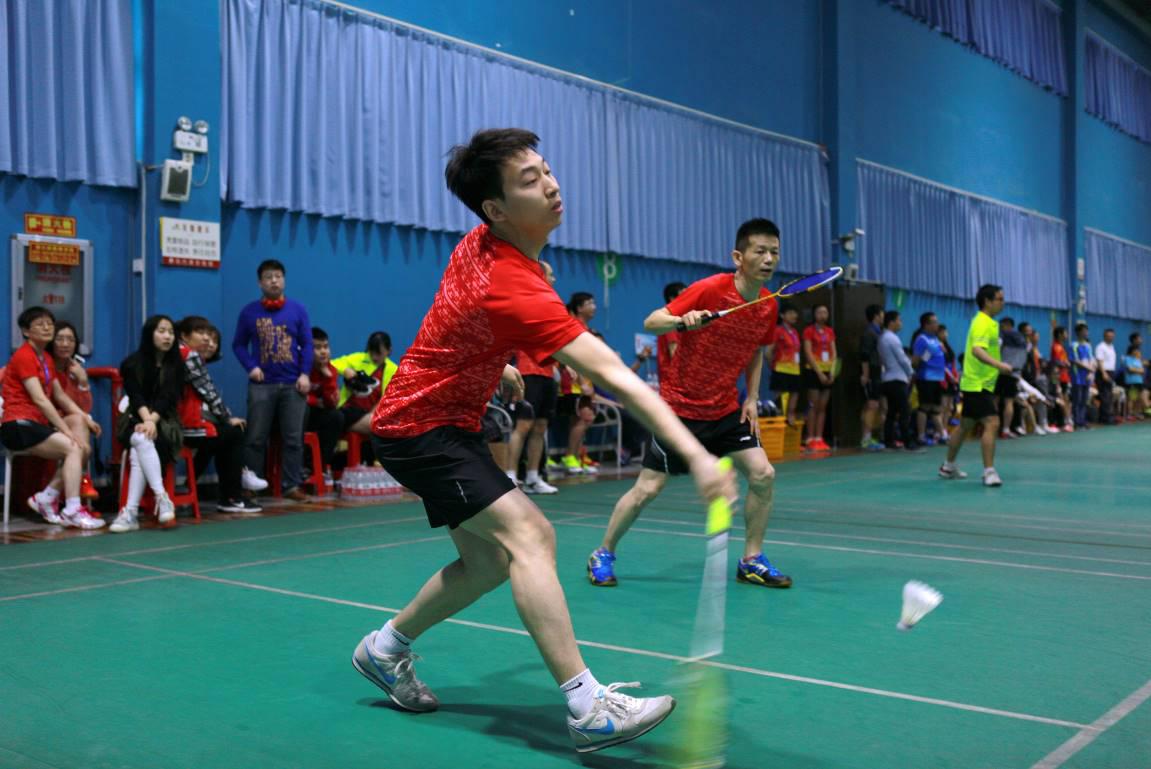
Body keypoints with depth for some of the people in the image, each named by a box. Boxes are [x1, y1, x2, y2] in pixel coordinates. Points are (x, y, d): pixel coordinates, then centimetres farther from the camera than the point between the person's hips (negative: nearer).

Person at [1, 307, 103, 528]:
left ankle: (46, 498, -2)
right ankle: (72, 512, -25)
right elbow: (39, 399, -18)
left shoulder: (47, 358, 18)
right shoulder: (24, 356, -10)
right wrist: (67, 430, -20)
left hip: (38, 423, 8)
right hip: (19, 426, -8)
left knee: (83, 448, -9)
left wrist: (85, 418, 1)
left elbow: (60, 396, 17)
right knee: (74, 448, -22)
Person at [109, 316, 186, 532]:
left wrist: (153, 420, -23)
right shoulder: (132, 363, 5)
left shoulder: (176, 365, 6)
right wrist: (146, 419, -25)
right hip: (136, 420, 0)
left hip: (165, 423, 0)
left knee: (138, 454, -31)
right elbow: (135, 397, -7)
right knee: (142, 441, -35)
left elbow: (168, 398, -6)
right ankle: (162, 497, -43)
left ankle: (131, 512, -38)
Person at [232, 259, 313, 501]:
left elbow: (307, 344, 5)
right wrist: (251, 367, -7)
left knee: (294, 438, 2)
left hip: (293, 384, 0)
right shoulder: (249, 312, 5)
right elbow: (239, 344, 9)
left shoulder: (297, 309, 5)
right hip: (262, 385, 0)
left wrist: (304, 374, -6)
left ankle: (292, 486, 9)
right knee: (256, 438, 1)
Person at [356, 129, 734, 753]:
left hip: (441, 416, 10)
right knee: (525, 534, -23)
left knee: (487, 563, 11)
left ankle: (385, 649, 31)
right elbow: (612, 376, -38)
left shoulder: (481, 245, -2)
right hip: (420, 428, -10)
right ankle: (588, 710, -28)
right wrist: (695, 455, -41)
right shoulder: (514, 288, -31)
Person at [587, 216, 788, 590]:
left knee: (763, 474, -7)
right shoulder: (709, 289, -18)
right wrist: (682, 319, -39)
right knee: (648, 488, -2)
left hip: (726, 410, 5)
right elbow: (650, 322, -19)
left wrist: (751, 397, 6)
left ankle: (752, 561, 10)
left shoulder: (769, 305, 0)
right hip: (679, 406, -5)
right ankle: (602, 555, 18)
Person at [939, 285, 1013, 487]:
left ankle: (948, 466, 29)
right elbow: (977, 350, -34)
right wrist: (999, 365, -47)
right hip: (978, 385, -11)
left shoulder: (987, 322, 14)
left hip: (976, 384, 11)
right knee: (992, 424, -17)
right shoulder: (983, 324, -17)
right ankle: (989, 471, -16)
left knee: (966, 425, 18)